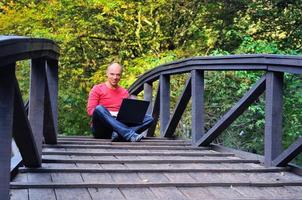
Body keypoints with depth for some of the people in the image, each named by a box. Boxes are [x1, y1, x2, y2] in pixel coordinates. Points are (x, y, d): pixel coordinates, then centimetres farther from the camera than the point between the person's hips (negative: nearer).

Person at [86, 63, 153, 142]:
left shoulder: (124, 92, 19)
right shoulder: (97, 89, 8)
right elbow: (90, 110, -1)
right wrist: (106, 115, -17)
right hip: (101, 129, -4)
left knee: (149, 118, -15)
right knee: (99, 109, -36)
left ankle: (119, 134, -41)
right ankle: (130, 135, -49)